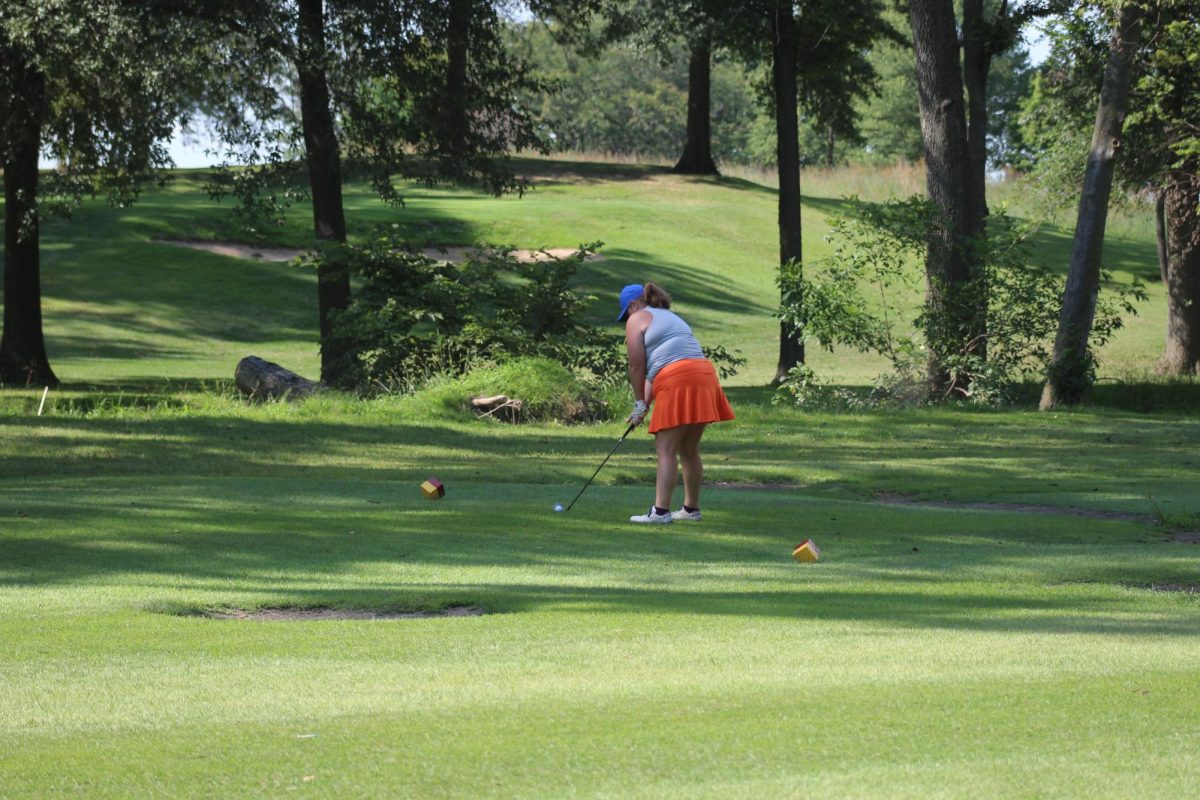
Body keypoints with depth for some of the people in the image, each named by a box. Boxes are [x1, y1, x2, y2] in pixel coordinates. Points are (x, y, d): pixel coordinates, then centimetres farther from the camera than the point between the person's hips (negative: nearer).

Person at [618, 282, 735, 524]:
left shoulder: (637, 320, 6)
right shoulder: (670, 316, 31)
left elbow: (637, 368, 1)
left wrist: (640, 403, 11)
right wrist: (646, 404, 21)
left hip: (677, 381, -8)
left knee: (666, 449, -9)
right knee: (689, 449, 14)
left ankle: (660, 510, -14)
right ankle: (691, 508, 19)